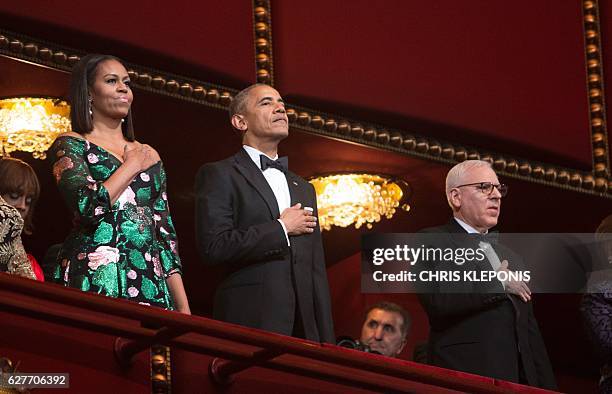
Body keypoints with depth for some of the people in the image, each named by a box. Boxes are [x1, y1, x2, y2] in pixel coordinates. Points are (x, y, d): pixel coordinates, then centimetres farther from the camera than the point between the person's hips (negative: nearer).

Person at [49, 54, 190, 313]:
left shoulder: (149, 155, 20)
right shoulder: (70, 145, 4)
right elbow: (87, 207, -15)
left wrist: (183, 307, 9)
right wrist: (131, 165, -1)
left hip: (151, 283, 5)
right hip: (95, 281, -5)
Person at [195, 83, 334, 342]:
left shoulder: (303, 188, 23)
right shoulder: (218, 175, 2)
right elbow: (213, 247, -14)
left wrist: (326, 342, 12)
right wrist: (281, 228, -7)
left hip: (303, 325, 6)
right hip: (251, 322, -6)